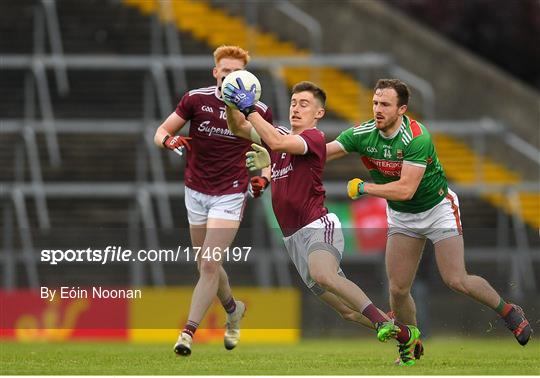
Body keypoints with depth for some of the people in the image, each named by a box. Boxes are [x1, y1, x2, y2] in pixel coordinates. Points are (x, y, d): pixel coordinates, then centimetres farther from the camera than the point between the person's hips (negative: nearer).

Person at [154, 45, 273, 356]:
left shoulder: (258, 111, -8)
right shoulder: (196, 99, -6)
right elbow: (161, 132, 0)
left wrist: (264, 177, -9)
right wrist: (170, 141, -24)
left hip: (230, 194, -3)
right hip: (196, 192, 3)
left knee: (209, 265, -15)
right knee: (206, 265, 13)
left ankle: (188, 332, -14)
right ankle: (233, 310, 41)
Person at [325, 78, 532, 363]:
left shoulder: (417, 138, -30)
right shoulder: (362, 134, -14)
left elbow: (406, 189, -35)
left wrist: (363, 188, -28)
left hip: (438, 209, -5)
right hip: (401, 218, 5)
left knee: (456, 280, -11)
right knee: (398, 289, -2)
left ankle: (509, 312, 14)